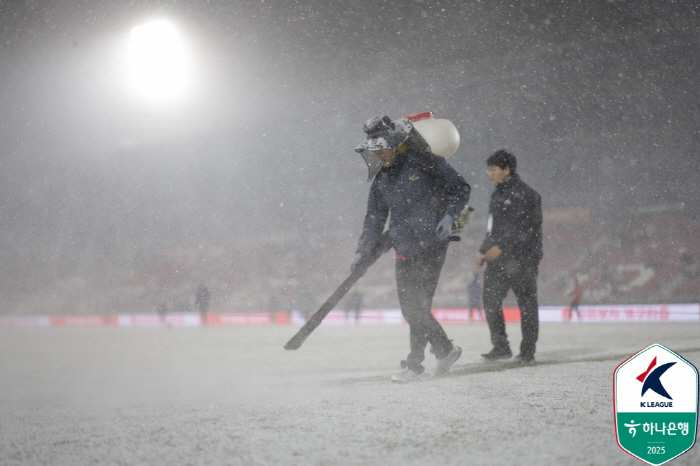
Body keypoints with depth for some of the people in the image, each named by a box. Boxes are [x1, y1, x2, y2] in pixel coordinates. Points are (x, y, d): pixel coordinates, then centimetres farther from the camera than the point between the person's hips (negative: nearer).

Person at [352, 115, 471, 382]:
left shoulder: (426, 164, -7)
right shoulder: (380, 179, 11)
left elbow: (461, 189, -1)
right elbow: (374, 219, 18)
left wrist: (449, 216, -15)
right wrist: (362, 252, 12)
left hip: (431, 247, -6)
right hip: (404, 251, 6)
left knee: (418, 305, -10)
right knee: (410, 307, 3)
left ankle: (414, 363, 1)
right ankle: (445, 350, 19)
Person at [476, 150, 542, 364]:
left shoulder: (524, 194, -9)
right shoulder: (498, 195, 18)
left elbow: (525, 228, -17)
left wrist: (501, 247, -22)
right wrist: (484, 251, 16)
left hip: (520, 259, -8)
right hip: (497, 260, 8)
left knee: (526, 303, -1)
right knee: (490, 300, 1)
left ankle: (528, 351, 4)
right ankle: (500, 346, 8)